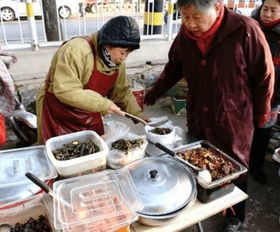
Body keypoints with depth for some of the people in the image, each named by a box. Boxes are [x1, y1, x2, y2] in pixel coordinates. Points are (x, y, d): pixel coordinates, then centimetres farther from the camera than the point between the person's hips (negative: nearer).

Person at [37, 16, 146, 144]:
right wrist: (103, 104, -30)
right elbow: (65, 91, -32)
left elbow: (122, 92, 6)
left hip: (90, 118, 6)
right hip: (59, 118, -6)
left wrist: (138, 116, -4)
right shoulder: (76, 50, -27)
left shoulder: (117, 61, -3)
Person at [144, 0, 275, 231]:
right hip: (197, 120, 4)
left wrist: (260, 114, -3)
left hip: (233, 121, -3)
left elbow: (264, 75, -10)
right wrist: (155, 92, 12)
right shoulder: (185, 34, -4)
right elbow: (174, 67, 12)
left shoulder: (245, 30, -19)